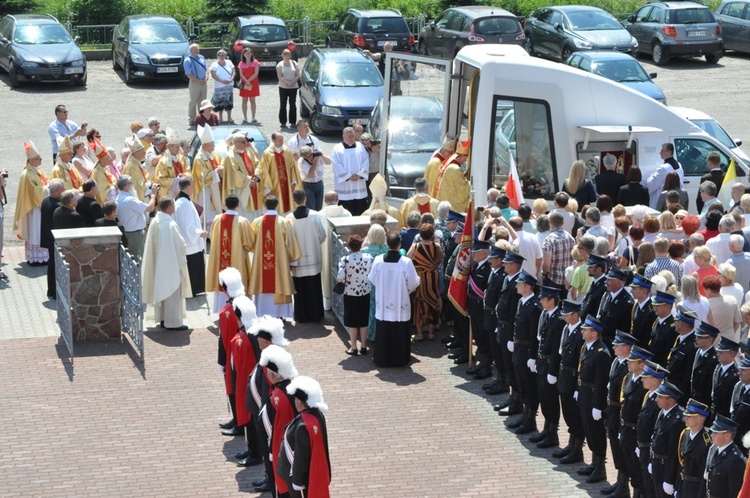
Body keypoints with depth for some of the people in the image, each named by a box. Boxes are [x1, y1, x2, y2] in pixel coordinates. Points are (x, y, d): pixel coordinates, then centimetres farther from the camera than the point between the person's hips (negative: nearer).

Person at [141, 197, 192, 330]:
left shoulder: (155, 222, 2)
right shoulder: (170, 224, -22)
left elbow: (152, 244, 9)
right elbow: (179, 244, -17)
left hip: (158, 263, 8)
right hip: (171, 264, -8)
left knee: (161, 290, 16)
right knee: (172, 292, -1)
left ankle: (162, 318, 25)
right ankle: (173, 322, 3)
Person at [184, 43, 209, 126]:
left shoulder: (202, 58, 10)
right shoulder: (188, 60, -10)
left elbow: (206, 69, 16)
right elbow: (189, 74, -15)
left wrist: (206, 77, -3)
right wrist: (198, 81, -18)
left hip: (204, 82, 6)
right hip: (194, 83, -6)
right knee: (193, 102, -2)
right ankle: (192, 120, 3)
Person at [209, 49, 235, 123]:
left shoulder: (229, 62, 10)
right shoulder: (214, 65, 0)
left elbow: (233, 72, 7)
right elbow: (213, 75, -9)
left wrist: (231, 79, -12)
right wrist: (222, 81, -19)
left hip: (229, 85, 3)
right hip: (219, 86, -3)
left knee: (229, 101, 3)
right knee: (220, 102, -1)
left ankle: (229, 118, 9)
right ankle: (220, 119, 7)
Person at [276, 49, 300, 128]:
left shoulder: (294, 63, 6)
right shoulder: (280, 65, 1)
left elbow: (298, 75, 1)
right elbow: (280, 77, -7)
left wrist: (292, 82, -13)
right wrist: (287, 82, -19)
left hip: (293, 87, 1)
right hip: (283, 87, -1)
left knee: (293, 105, 2)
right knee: (283, 105, 0)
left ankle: (292, 122, 6)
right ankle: (283, 122, 3)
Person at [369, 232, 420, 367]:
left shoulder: (378, 261, -9)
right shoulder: (406, 262, -16)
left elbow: (372, 279, 4)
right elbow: (413, 282, -9)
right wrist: (406, 288, 15)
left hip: (383, 305, 2)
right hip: (400, 305, -2)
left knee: (383, 332, 12)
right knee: (399, 332, 9)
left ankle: (382, 358, 19)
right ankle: (400, 358, 16)